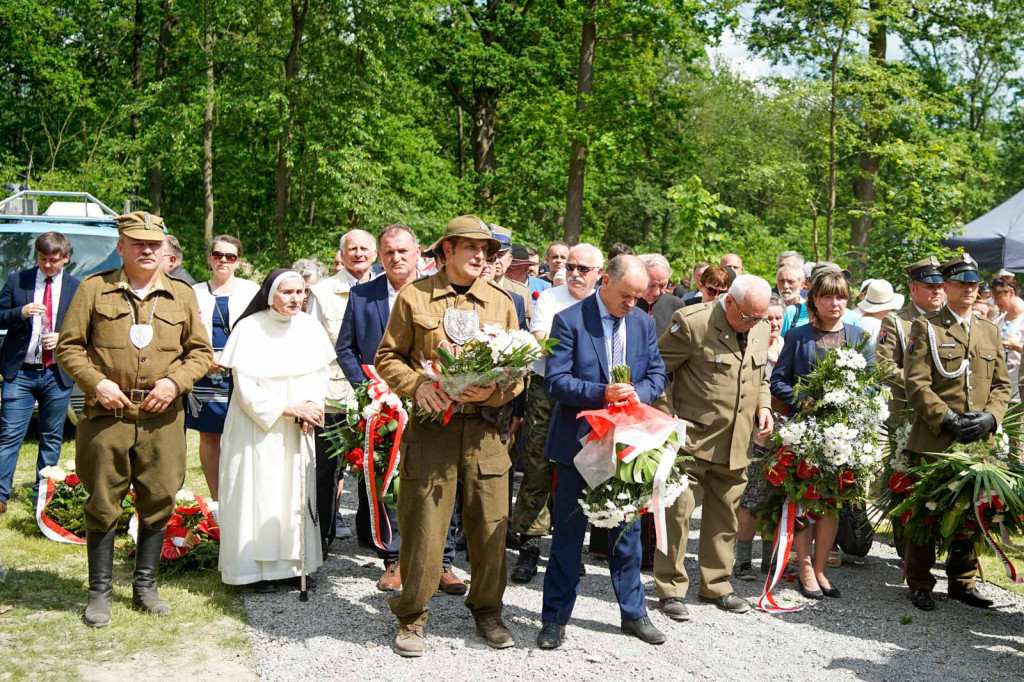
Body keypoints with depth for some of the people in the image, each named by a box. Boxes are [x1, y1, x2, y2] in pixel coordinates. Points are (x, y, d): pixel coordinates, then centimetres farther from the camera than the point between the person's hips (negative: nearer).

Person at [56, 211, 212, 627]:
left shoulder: (182, 295, 10)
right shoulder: (94, 289, 3)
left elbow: (201, 352, 12)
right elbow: (68, 347, 4)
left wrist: (175, 381, -6)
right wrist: (96, 383, -11)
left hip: (162, 419, 2)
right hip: (107, 418, -2)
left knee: (159, 502, 6)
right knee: (103, 505, 4)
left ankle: (145, 585, 22)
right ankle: (100, 592, 17)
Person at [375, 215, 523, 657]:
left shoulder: (501, 302, 12)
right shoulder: (414, 296, 5)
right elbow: (388, 356, 6)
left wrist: (494, 390, -9)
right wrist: (417, 385, -12)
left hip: (485, 430, 3)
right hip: (431, 425, -2)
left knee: (491, 525, 5)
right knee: (422, 527, -1)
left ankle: (487, 610, 24)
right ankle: (411, 617, 16)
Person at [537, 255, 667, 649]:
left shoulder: (643, 323, 6)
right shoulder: (570, 320, -9)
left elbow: (657, 374, 9)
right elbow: (555, 381, -14)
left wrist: (639, 393, -14)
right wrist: (602, 393, -26)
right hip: (579, 441, -4)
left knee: (627, 530, 13)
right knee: (569, 532, 4)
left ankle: (633, 612, 26)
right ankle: (555, 617, 15)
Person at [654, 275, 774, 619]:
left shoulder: (761, 330, 7)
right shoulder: (692, 322, -14)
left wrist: (763, 406, 4)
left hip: (736, 443, 6)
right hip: (692, 437, -6)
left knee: (725, 513, 14)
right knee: (679, 510, -4)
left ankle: (716, 585, 28)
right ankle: (671, 589, 9)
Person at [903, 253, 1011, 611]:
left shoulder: (990, 330, 16)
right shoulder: (926, 327, 1)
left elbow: (1002, 384, 14)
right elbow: (916, 383, -8)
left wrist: (989, 417, -5)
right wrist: (947, 419, -16)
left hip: (978, 442, 5)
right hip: (934, 441, -4)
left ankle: (962, 582, 23)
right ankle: (919, 585, 12)